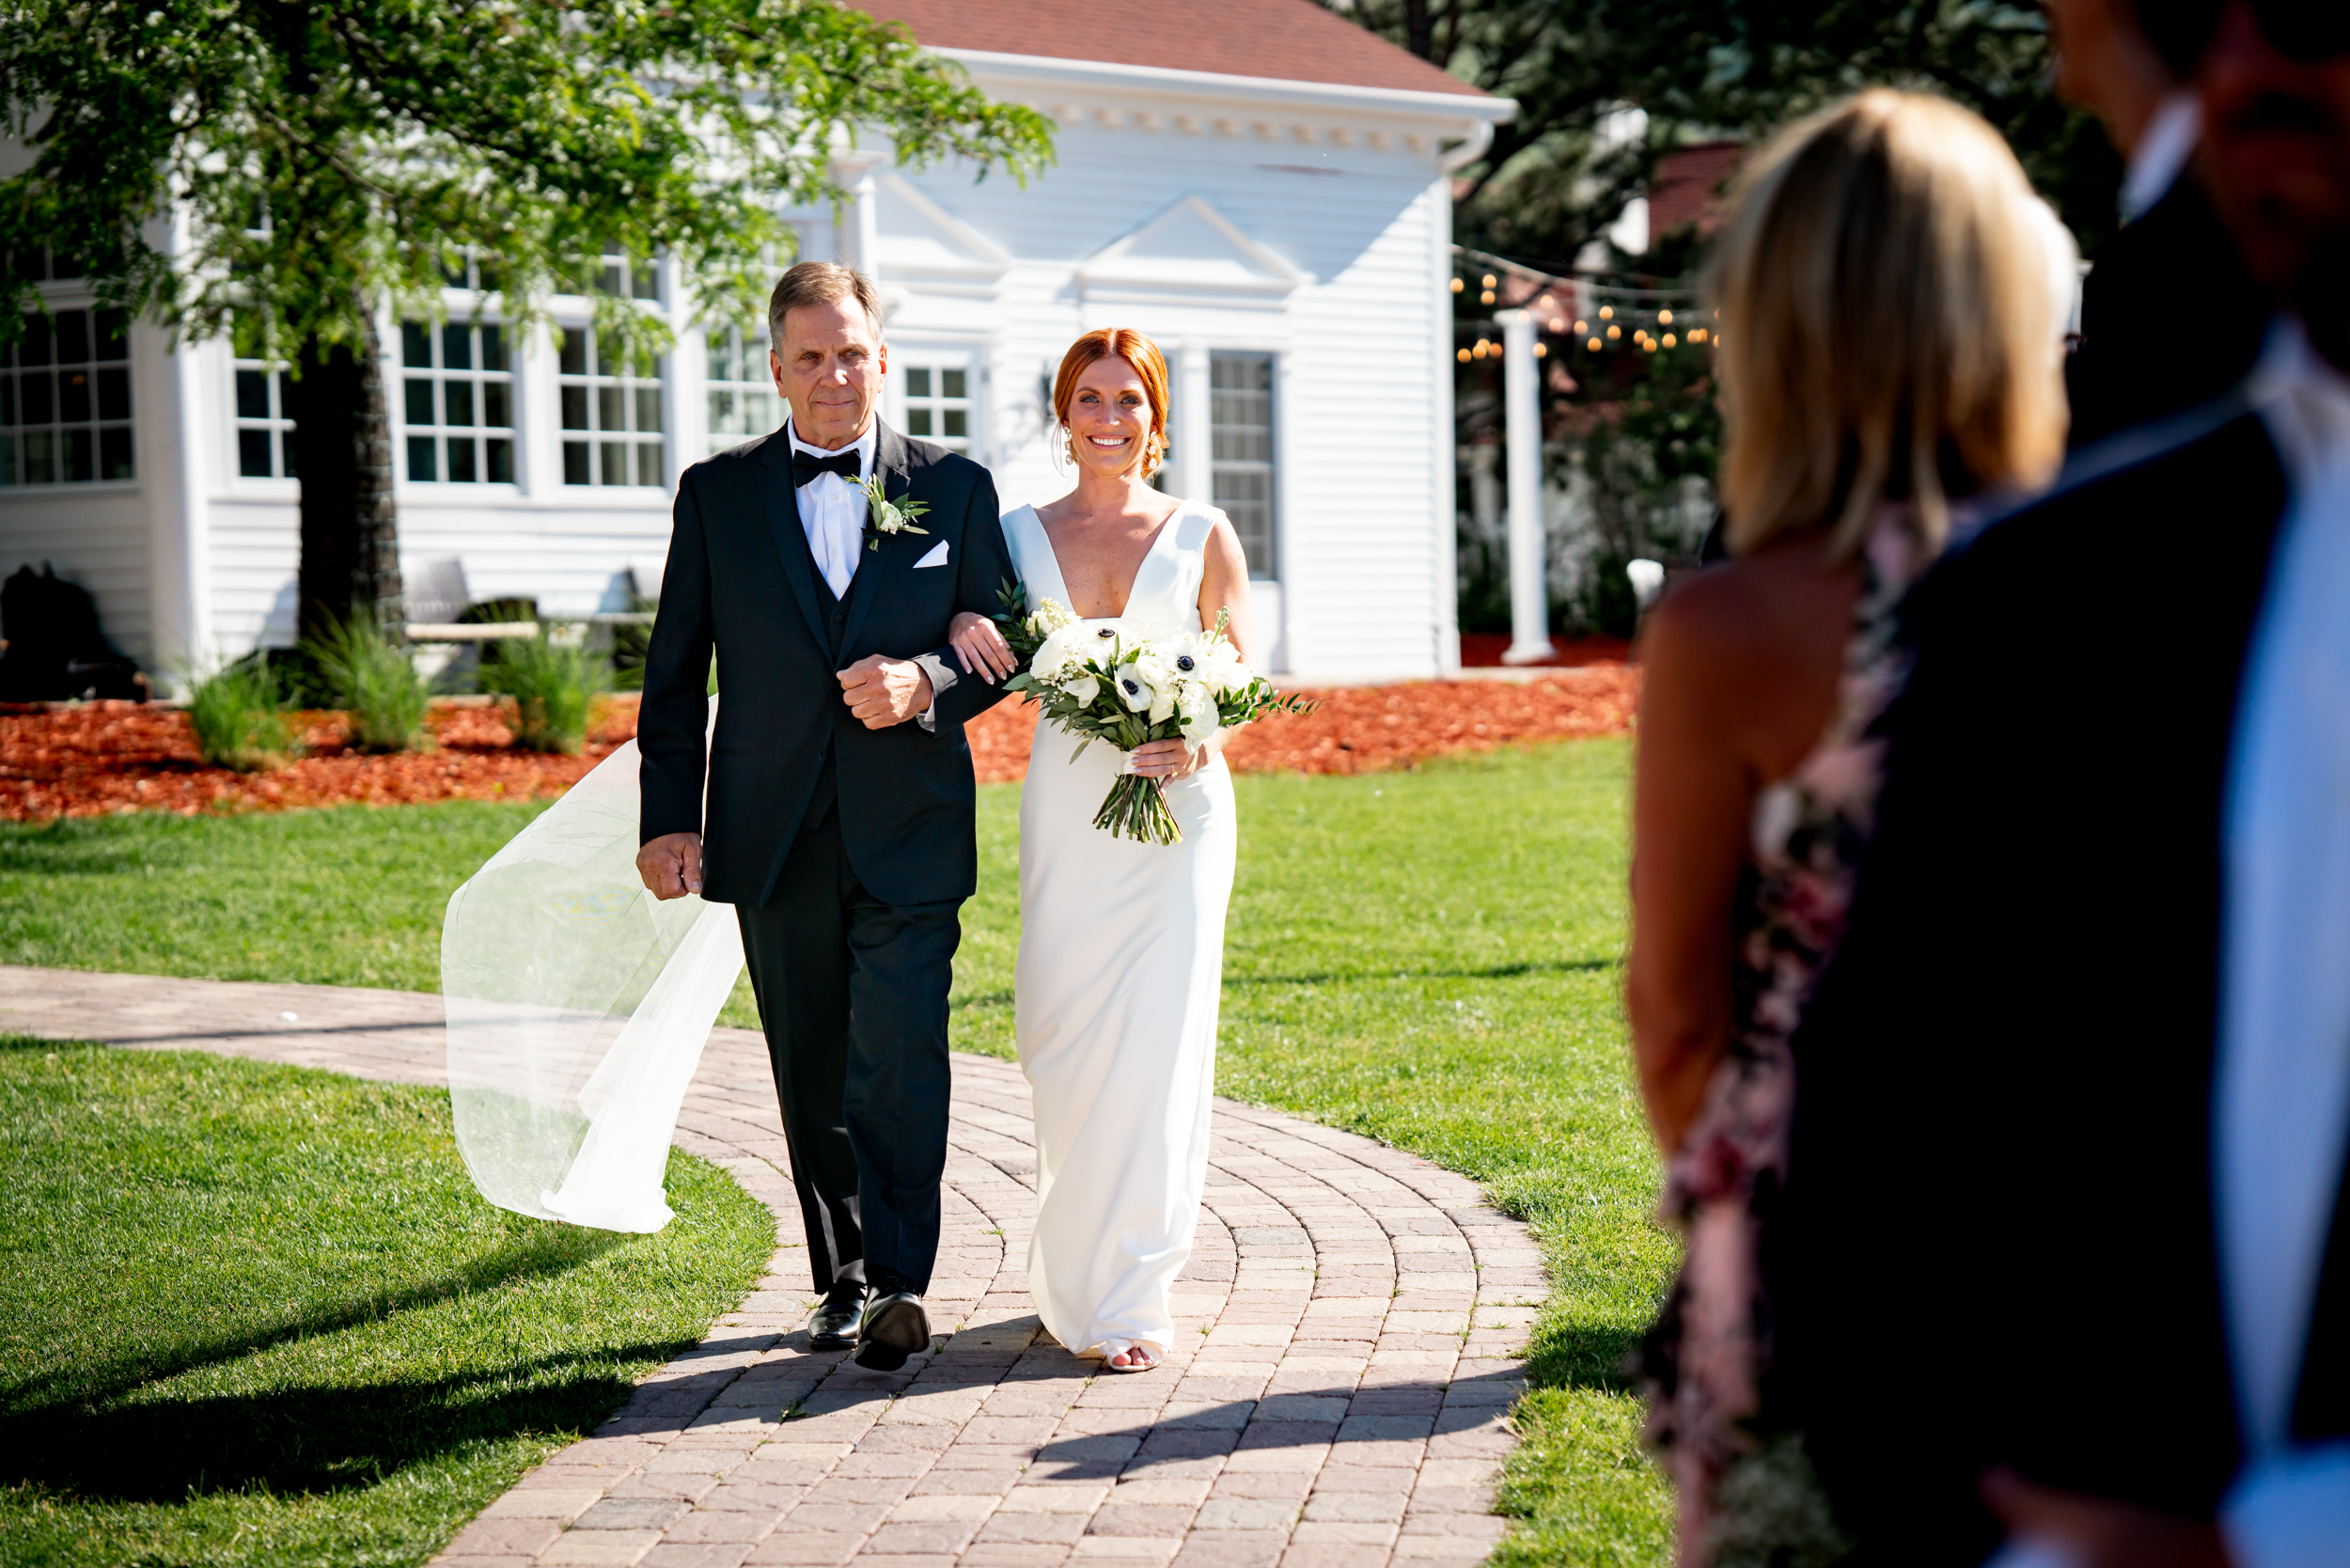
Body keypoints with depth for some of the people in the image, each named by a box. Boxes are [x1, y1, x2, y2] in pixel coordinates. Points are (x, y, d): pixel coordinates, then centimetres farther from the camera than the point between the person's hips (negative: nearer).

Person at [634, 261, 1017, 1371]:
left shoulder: (955, 488, 5)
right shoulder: (717, 493, 7)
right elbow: (674, 672, 8)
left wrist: (926, 684, -15)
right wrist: (669, 818, 1)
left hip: (910, 834, -2)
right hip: (776, 842, 2)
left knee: (900, 1062, -12)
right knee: (813, 1077, 9)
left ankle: (900, 1284, -14)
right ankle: (842, 1281, 20)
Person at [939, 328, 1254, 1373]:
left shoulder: (1202, 536, 6)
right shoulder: (1021, 535, 10)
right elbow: (994, 668, 15)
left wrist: (1200, 741, -13)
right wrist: (962, 630, -8)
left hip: (1176, 807, -2)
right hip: (1064, 806, 2)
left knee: (1155, 1039, -7)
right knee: (1060, 1041, 2)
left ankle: (1133, 1295, 0)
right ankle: (1073, 1274, 21)